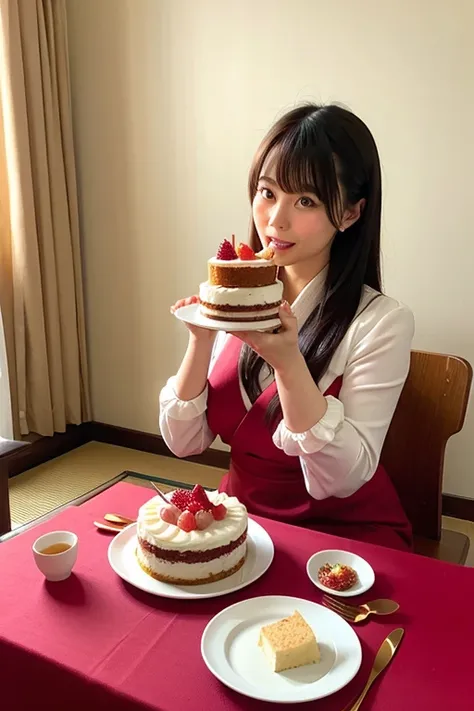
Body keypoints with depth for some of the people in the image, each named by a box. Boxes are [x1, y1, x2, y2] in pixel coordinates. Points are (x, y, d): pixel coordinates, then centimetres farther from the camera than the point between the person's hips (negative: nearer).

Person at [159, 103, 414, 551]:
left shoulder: (381, 323, -18)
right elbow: (184, 443, -6)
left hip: (345, 531, -2)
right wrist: (200, 340, -20)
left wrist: (288, 362, -33)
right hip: (240, 514, 3)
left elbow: (340, 480, -21)